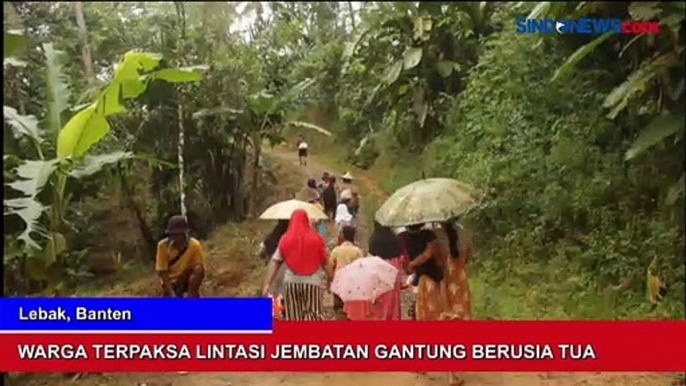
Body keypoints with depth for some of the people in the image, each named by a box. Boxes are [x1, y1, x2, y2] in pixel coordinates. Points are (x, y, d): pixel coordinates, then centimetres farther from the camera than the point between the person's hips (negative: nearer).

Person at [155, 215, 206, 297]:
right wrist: (172, 294, -29)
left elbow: (201, 269, -17)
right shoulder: (163, 245, -21)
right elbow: (163, 273, -20)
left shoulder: (194, 244, -19)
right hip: (171, 282, 0)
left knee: (198, 269, -31)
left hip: (186, 279, 0)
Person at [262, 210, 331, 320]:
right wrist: (329, 279, 11)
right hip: (312, 281, -1)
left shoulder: (285, 240, 1)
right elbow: (324, 262, 1)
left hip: (291, 281, 2)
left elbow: (275, 262, -2)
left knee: (293, 317, 12)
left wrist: (268, 284, -3)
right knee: (313, 314, 6)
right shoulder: (316, 238, -2)